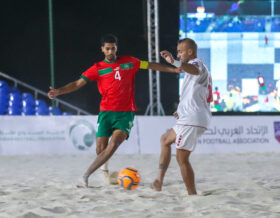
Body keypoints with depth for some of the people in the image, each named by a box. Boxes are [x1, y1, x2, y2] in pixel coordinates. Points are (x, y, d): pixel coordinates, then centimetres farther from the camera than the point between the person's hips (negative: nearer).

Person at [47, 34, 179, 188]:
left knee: (114, 144, -22)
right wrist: (59, 91, -17)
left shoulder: (129, 62, 9)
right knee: (101, 149, -8)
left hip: (126, 113, 0)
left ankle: (86, 175, -20)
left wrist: (175, 69, 18)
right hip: (106, 112, 0)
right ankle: (105, 167, 30)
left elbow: (151, 65, 19)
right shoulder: (98, 68, 4)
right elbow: (78, 84, -2)